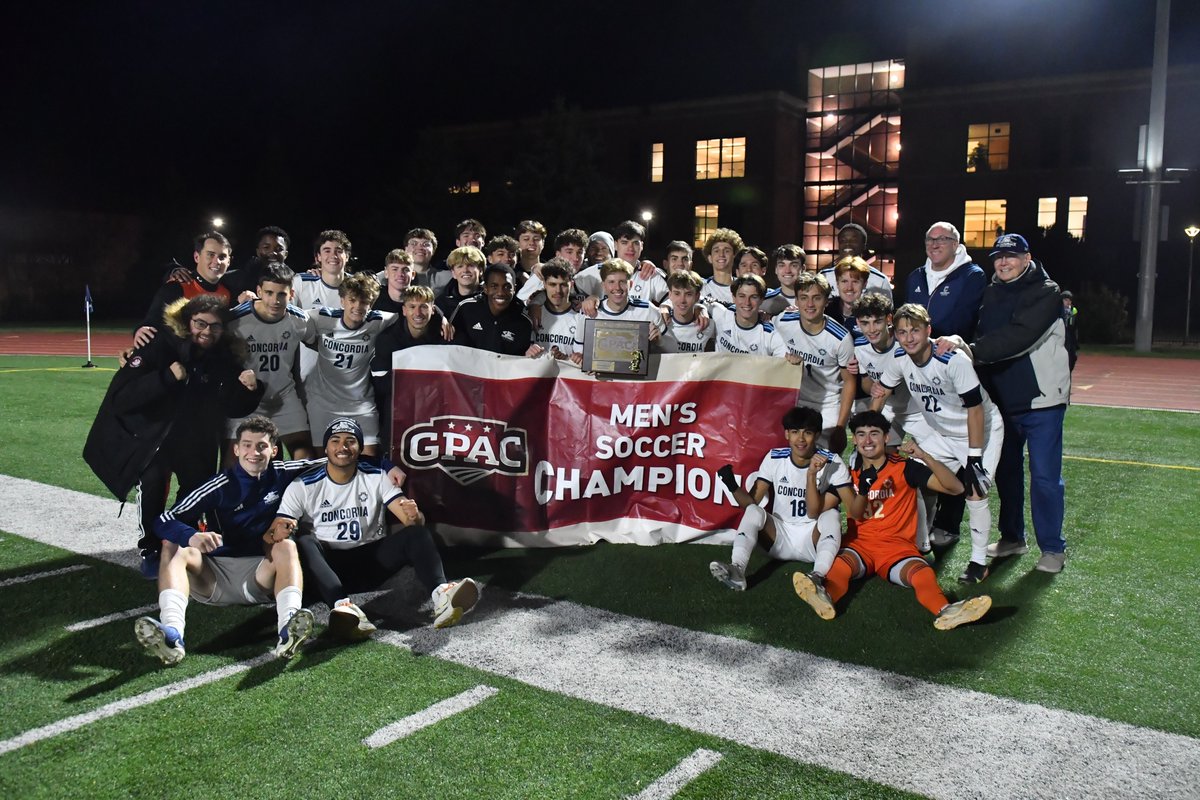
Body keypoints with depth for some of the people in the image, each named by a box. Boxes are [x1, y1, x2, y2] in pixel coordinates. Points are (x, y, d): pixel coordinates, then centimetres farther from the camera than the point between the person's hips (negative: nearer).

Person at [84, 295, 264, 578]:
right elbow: (120, 399, -29)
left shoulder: (225, 358, -9)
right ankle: (151, 552, -1)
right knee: (153, 482, -21)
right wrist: (166, 378, -40)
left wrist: (250, 389, -23)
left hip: (196, 440, 4)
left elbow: (234, 408, -2)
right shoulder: (159, 347, -21)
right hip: (150, 433, -3)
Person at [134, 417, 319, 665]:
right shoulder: (219, 487, -3)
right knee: (174, 548, -23)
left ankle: (288, 629, -54)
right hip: (212, 577, 0)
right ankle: (172, 633, -49)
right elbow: (164, 520, -10)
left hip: (258, 577, 0)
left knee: (286, 546, -27)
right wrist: (191, 536, -30)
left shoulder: (283, 475, 4)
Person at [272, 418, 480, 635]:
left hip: (372, 560, 1)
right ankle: (342, 606, -56)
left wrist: (414, 517, -32)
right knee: (304, 543, -32)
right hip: (329, 564, -1)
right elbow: (271, 534, -7)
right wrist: (278, 533, -32)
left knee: (416, 533, -23)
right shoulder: (303, 487, -1)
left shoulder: (377, 477, 2)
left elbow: (413, 521, -7)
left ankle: (441, 594, -50)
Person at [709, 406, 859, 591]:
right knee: (754, 511, -24)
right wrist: (733, 486, -29)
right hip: (779, 537, 2)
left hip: (813, 539, -1)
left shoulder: (831, 463, -11)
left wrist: (811, 474, -31)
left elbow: (814, 512, -18)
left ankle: (819, 576, -50)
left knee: (831, 515, -30)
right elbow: (751, 502, -9)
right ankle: (736, 570, -42)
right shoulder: (774, 458, -4)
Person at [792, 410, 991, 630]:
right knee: (840, 564, -34)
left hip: (896, 546, -1)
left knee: (923, 573, -33)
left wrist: (923, 455, -18)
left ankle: (945, 612, -61)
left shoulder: (905, 468, 3)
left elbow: (956, 487, -7)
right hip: (858, 543, 1)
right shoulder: (851, 472, 12)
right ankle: (825, 597, -65)